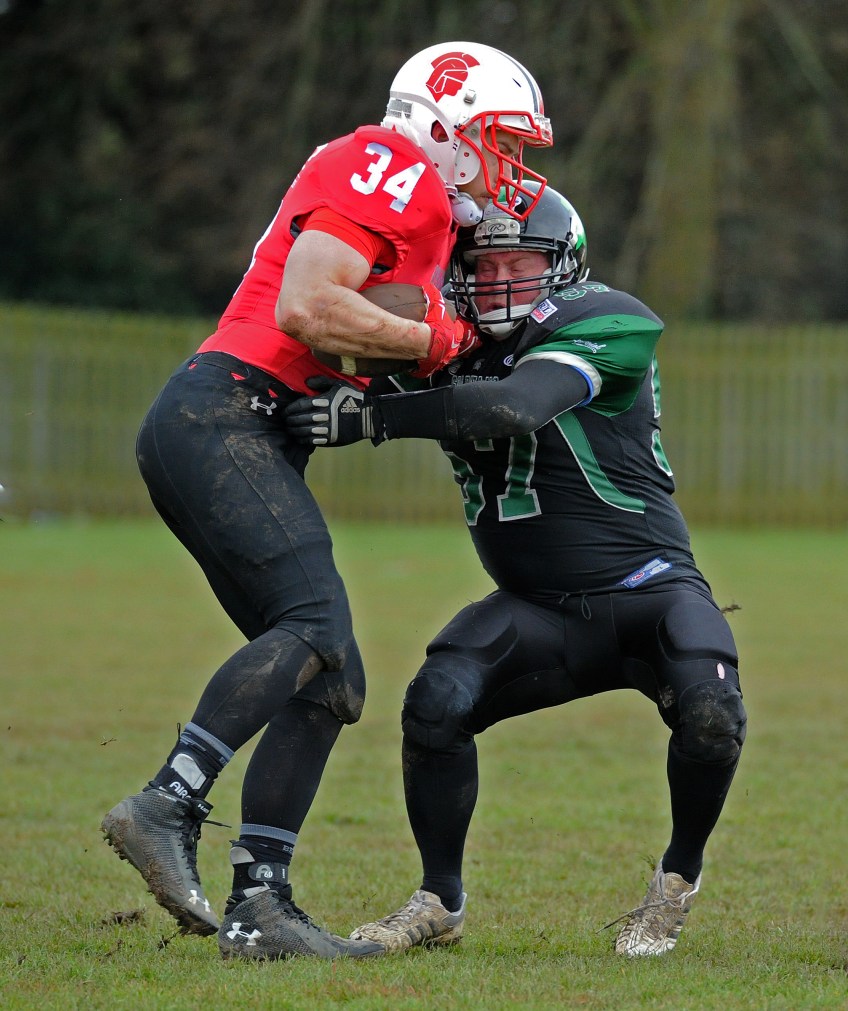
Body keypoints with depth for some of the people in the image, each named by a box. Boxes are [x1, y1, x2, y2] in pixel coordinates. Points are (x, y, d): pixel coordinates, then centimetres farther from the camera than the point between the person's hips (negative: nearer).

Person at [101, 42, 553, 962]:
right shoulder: (387, 171, -7)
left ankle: (258, 905, 0)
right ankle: (168, 807, -31)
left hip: (246, 438, 10)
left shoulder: (427, 210, 25)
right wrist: (435, 340, -9)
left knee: (329, 683, 4)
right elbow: (305, 310, -19)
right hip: (219, 414, -10)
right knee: (315, 621, -26)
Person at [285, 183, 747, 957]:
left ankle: (679, 879, 0)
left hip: (651, 593, -4)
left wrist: (371, 416, -35)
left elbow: (513, 410, -32)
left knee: (710, 713, -31)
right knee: (436, 703, -22)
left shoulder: (605, 329, -16)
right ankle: (440, 902, 0)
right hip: (543, 611, 4)